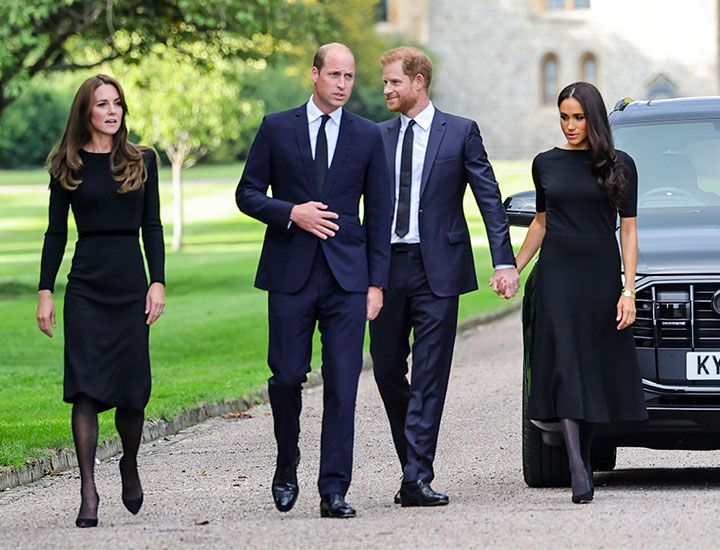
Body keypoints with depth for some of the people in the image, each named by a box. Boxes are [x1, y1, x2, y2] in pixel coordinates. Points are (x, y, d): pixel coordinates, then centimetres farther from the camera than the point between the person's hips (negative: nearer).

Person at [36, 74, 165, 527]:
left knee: (132, 388, 1)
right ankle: (88, 492, -7)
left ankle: (130, 465, 27)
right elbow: (56, 231, 6)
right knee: (85, 388, -8)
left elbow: (152, 226, 8)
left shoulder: (141, 161, 8)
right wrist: (45, 291, 0)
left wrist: (158, 283, -1)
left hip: (131, 284, 1)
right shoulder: (67, 166, 5)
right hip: (86, 286, -1)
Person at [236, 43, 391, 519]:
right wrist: (291, 213, -12)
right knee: (287, 376, 1)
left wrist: (377, 282, 2)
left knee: (343, 385, -4)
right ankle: (287, 465, 25)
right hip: (290, 272, 0)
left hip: (347, 275, 0)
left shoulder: (368, 136, 7)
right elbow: (248, 194, 7)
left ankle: (334, 491, -1)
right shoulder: (277, 129, 5)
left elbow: (379, 213, 8)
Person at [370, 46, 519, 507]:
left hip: (437, 267, -4)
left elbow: (490, 200, 0)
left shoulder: (460, 133, 1)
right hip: (386, 265, 4)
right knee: (387, 371, 7)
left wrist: (504, 261, -9)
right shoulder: (379, 136, 11)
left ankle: (417, 479, -7)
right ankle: (414, 465, 22)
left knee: (429, 378, -5)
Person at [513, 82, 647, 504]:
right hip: (558, 275, 0)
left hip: (602, 275, 0)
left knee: (598, 371, 3)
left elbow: (628, 230, 2)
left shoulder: (619, 166, 2)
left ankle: (583, 458, 18)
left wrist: (629, 290, -5)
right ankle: (581, 477, -17)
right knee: (566, 367, -10)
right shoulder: (546, 164, 7)